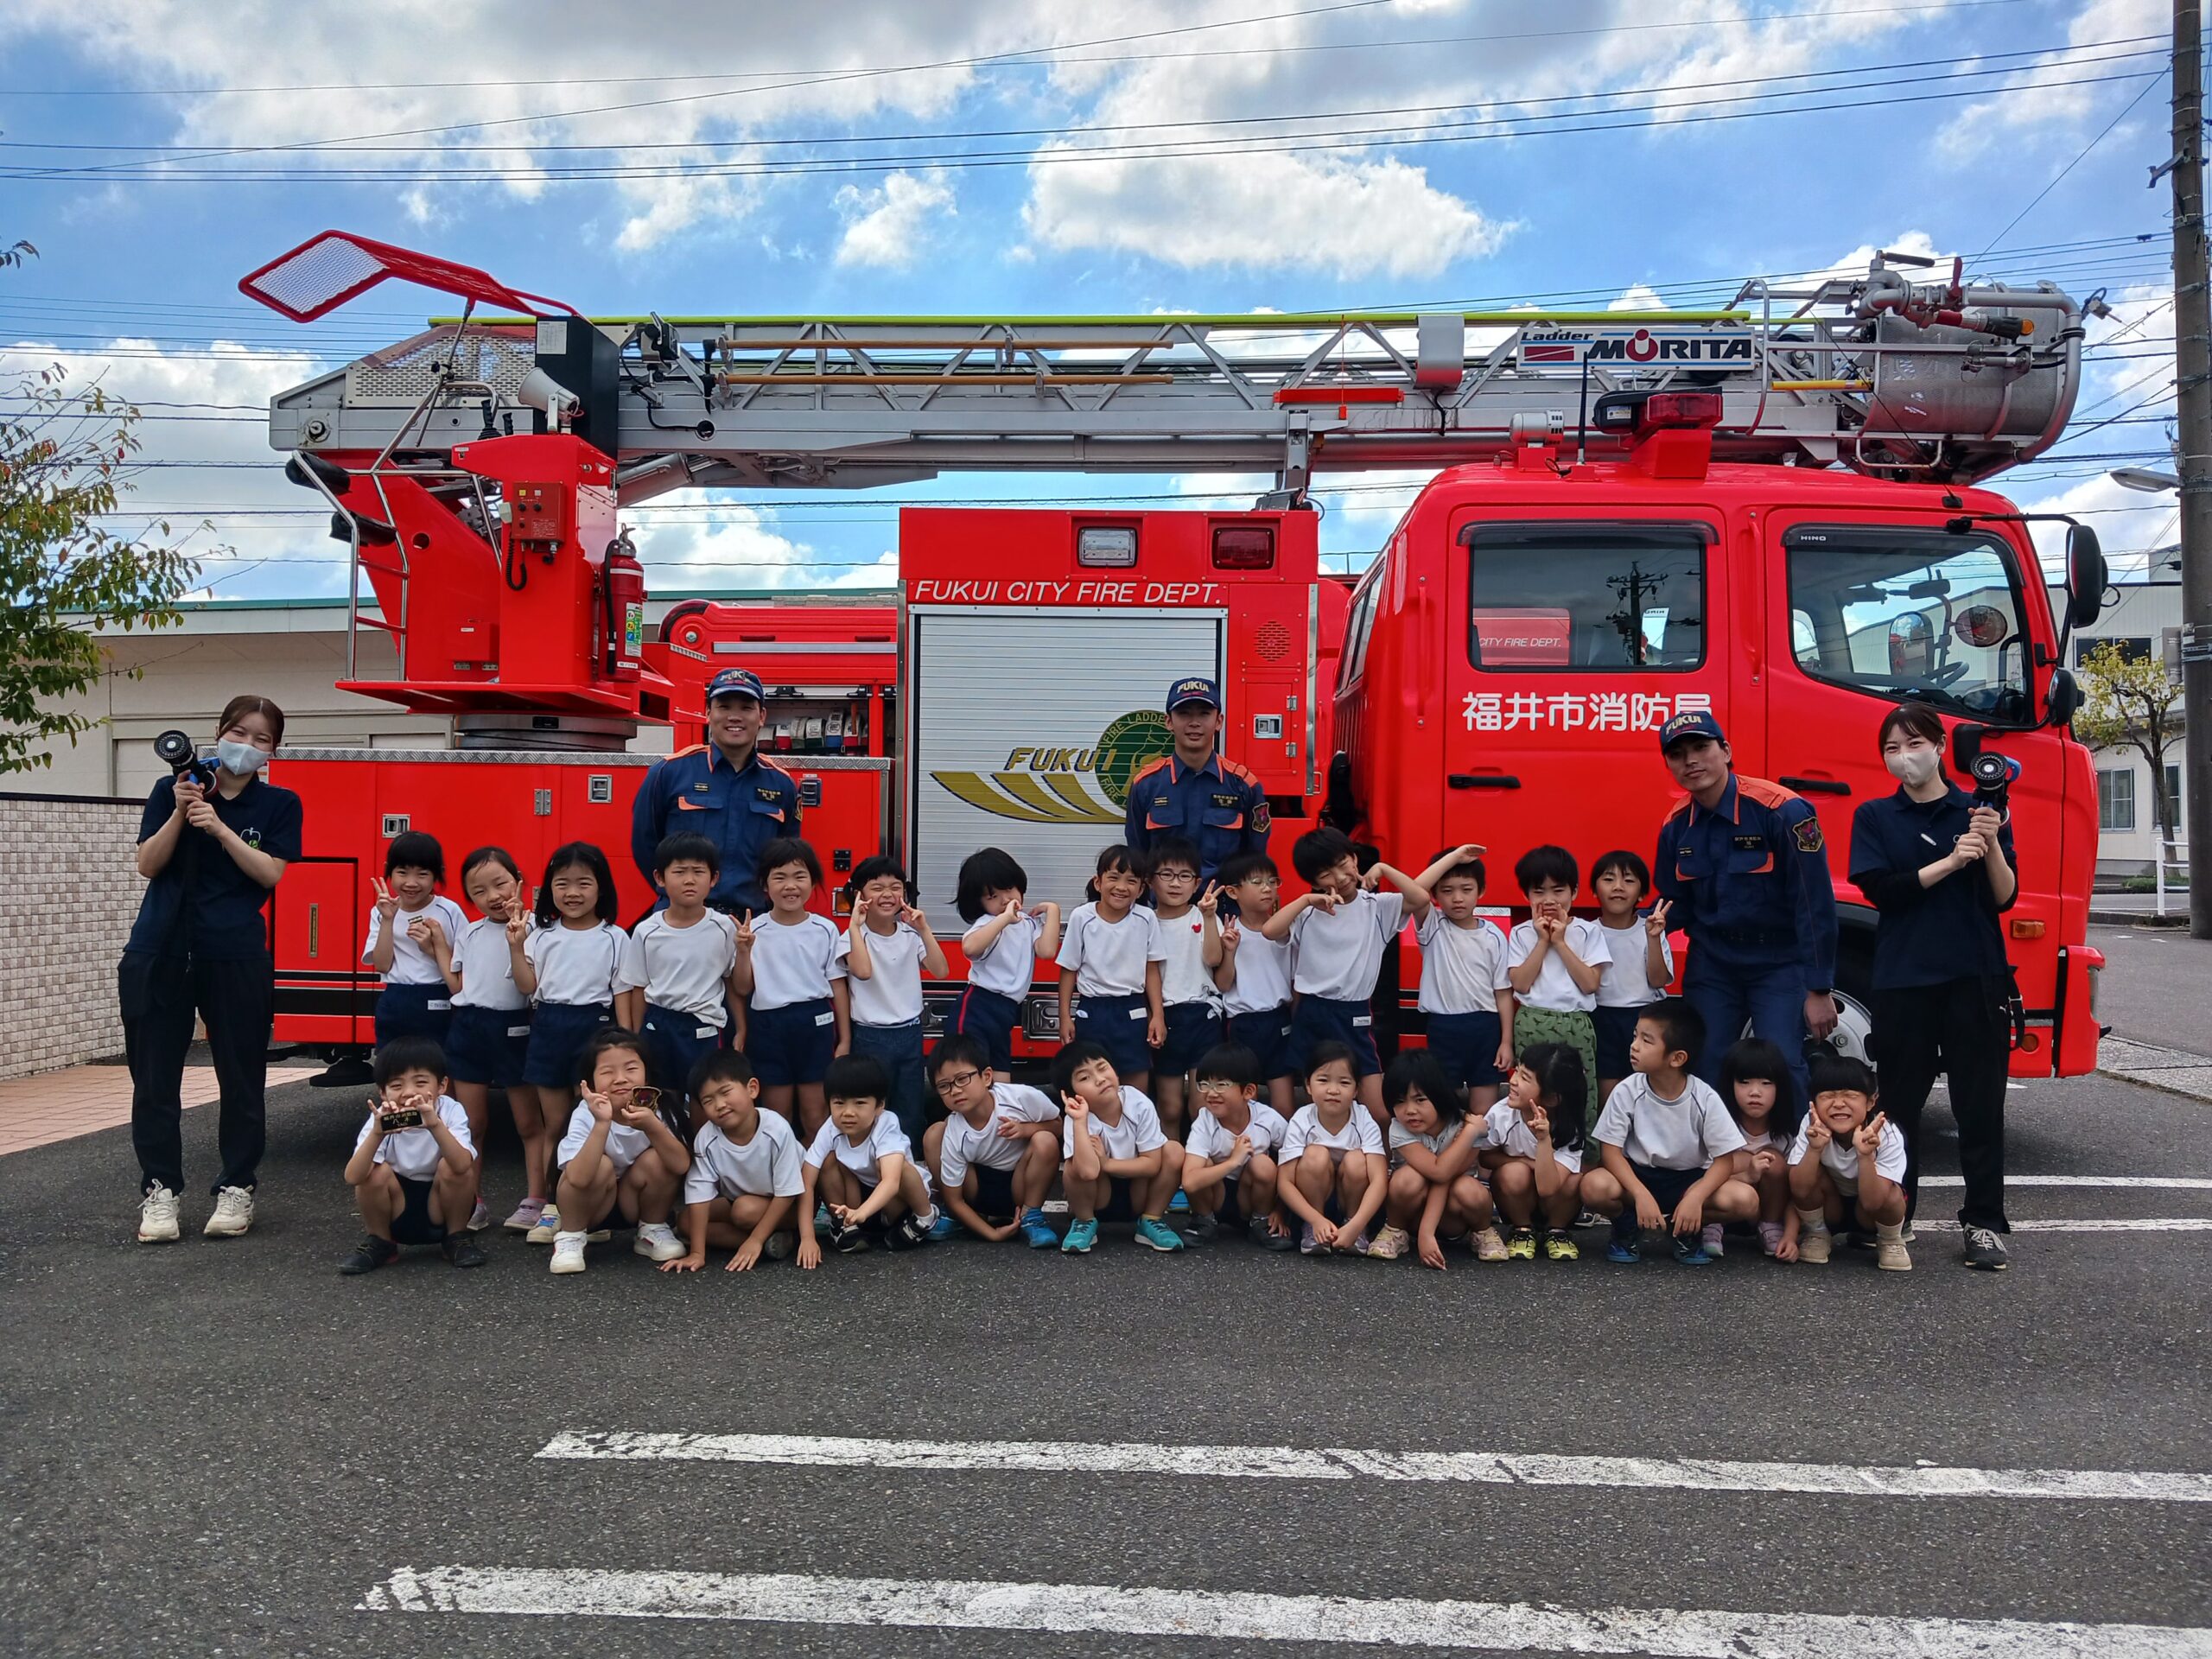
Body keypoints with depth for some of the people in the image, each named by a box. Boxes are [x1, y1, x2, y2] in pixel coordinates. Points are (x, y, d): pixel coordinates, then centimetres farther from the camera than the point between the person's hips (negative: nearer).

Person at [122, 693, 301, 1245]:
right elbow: (148, 865, 0)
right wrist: (180, 812, -13)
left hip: (236, 957, -1)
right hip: (160, 952, 1)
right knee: (154, 1075, 3)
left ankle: (236, 1189, 14)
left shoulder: (279, 805, 5)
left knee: (241, 1077, 3)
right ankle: (159, 1190, 13)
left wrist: (219, 827, -16)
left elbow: (270, 872, -6)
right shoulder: (173, 789, 7)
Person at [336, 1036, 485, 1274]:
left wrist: (435, 1125, -51)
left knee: (451, 1166, -27)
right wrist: (377, 1133, -44)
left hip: (440, 1210, -1)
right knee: (377, 1172, -25)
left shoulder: (451, 1111, -19)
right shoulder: (382, 1119, -15)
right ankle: (380, 1243, 1)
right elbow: (352, 1178, -29)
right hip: (397, 1215, 1)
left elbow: (462, 1166, -37)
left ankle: (456, 1238, -3)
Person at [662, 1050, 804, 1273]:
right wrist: (697, 1253, -24)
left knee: (746, 1209, -33)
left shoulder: (776, 1130, -30)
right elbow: (699, 1196, -19)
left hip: (783, 1206, -6)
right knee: (687, 1221, -15)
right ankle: (779, 1240, -17)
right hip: (737, 1202, 6)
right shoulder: (706, 1139, -21)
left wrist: (756, 1240, -26)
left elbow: (786, 1193, -23)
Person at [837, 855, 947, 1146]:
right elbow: (863, 971, -27)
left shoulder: (910, 934, 4)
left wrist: (924, 930, -14)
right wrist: (855, 925, -23)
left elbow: (940, 971, -7)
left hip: (910, 1033, 4)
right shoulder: (854, 936, -7)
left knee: (911, 1115, 10)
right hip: (871, 1037, -4)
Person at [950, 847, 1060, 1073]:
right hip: (976, 1008, -7)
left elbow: (1047, 951, -8)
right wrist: (1005, 918, -29)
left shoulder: (1030, 922, 11)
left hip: (1006, 1012, 7)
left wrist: (1052, 910, -1)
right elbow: (970, 947, -33)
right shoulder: (987, 924, -9)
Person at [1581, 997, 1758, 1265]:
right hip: (1638, 1175, -1)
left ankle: (1688, 1230, 3)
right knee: (1594, 1187, -33)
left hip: (1690, 1179, 1)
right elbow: (1611, 1150, -15)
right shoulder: (1627, 1092, -16)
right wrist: (1641, 1195, -29)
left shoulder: (1705, 1098, -16)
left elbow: (1725, 1159, -13)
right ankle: (1628, 1224, 2)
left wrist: (1695, 1198, -29)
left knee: (1746, 1201, -27)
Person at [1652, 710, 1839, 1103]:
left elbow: (1814, 904, -16)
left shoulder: (1783, 811, -17)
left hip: (1780, 964, -5)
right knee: (1703, 1073, 4)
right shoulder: (1675, 827, 0)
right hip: (1711, 965, 5)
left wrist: (1819, 989, -16)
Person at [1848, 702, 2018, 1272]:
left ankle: (1984, 1223, 8)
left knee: (1980, 1102, 1)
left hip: (1974, 975, 0)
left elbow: (2005, 897, 1)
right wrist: (1948, 863, -15)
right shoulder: (1874, 818, 8)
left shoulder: (1979, 811, 8)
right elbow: (1880, 889, -6)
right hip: (1903, 978, 0)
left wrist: (1991, 845, -15)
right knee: (1899, 1100, 4)